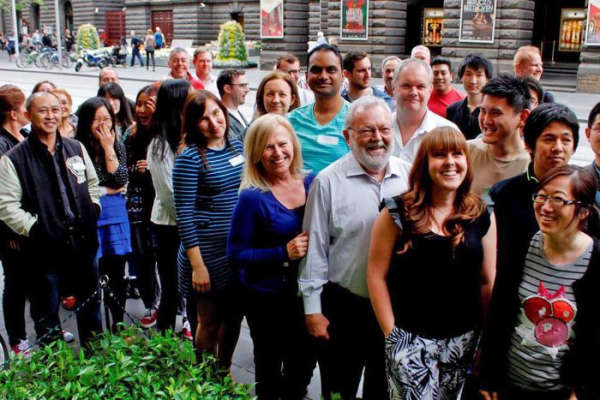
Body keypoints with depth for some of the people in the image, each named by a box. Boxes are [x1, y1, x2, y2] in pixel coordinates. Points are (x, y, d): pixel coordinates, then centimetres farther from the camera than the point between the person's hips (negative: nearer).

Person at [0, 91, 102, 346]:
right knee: (46, 318, 9)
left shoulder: (76, 149, 8)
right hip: (45, 251, -4)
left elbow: (93, 183, 19)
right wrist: (34, 229, -17)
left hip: (83, 243, 5)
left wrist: (93, 209, 5)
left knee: (91, 307, 20)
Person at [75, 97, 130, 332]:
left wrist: (108, 147, -10)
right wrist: (108, 191, -6)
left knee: (117, 275, 13)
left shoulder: (118, 147, 6)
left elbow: (120, 180, -7)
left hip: (115, 219, 4)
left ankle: (119, 326, 28)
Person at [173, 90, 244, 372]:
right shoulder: (190, 158, -13)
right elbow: (184, 214, -14)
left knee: (233, 317, 18)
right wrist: (197, 265, -17)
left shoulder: (237, 146, 5)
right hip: (207, 253, -6)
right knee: (209, 322, 9)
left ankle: (224, 373, 39)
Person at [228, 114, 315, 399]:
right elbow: (236, 254, -14)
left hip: (306, 292, 5)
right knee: (270, 369, 13)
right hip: (267, 300, -4)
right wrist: (283, 253, -23)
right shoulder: (252, 198, -16)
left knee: (303, 366, 21)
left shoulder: (311, 183, -1)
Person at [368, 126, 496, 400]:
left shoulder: (482, 216, 2)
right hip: (410, 338, -3)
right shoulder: (398, 213, -7)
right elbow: (377, 276, -6)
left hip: (462, 339, 3)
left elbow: (488, 282, 7)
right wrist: (391, 333, -9)